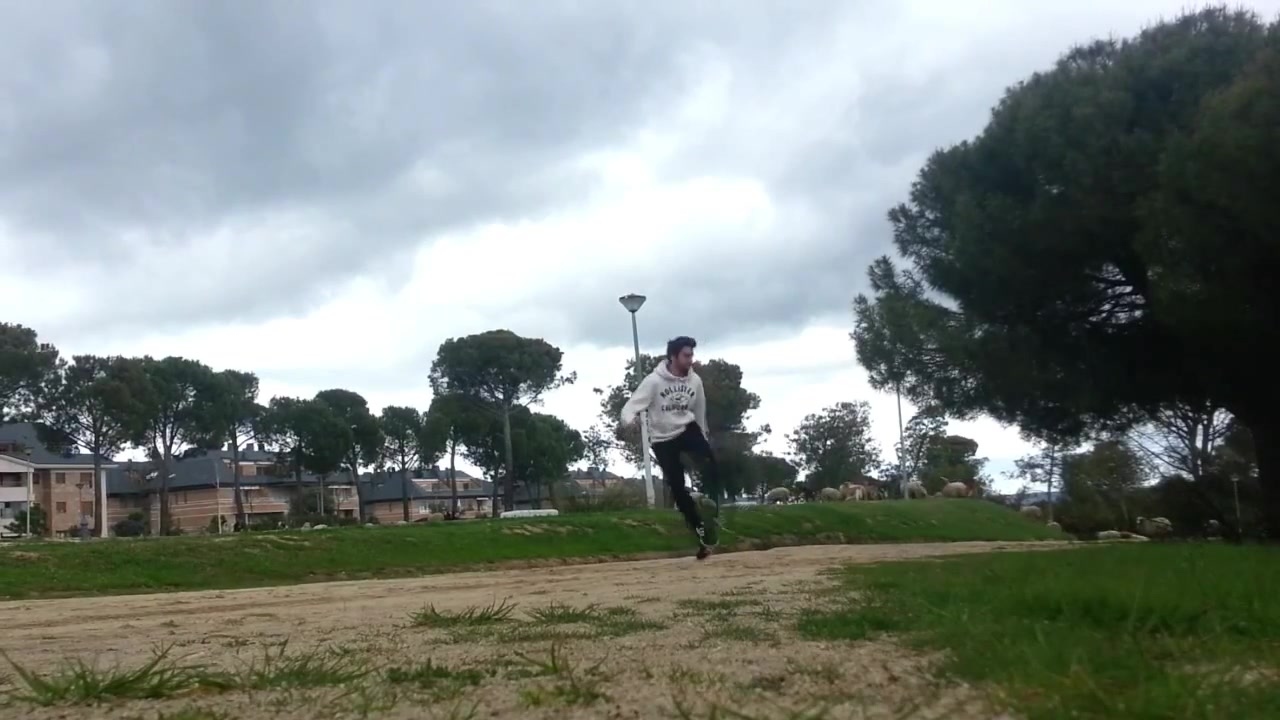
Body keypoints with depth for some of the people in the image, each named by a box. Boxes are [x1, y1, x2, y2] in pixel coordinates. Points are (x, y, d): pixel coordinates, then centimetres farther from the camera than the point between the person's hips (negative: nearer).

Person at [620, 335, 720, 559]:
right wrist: (629, 420, -47)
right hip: (663, 438, -2)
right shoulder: (654, 381, -18)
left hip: (687, 429, 2)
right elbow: (631, 406, -23)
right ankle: (700, 530, 7)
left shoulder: (695, 380, -5)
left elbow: (699, 413, 9)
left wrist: (703, 439, 18)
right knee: (677, 488, -5)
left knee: (710, 461, -28)